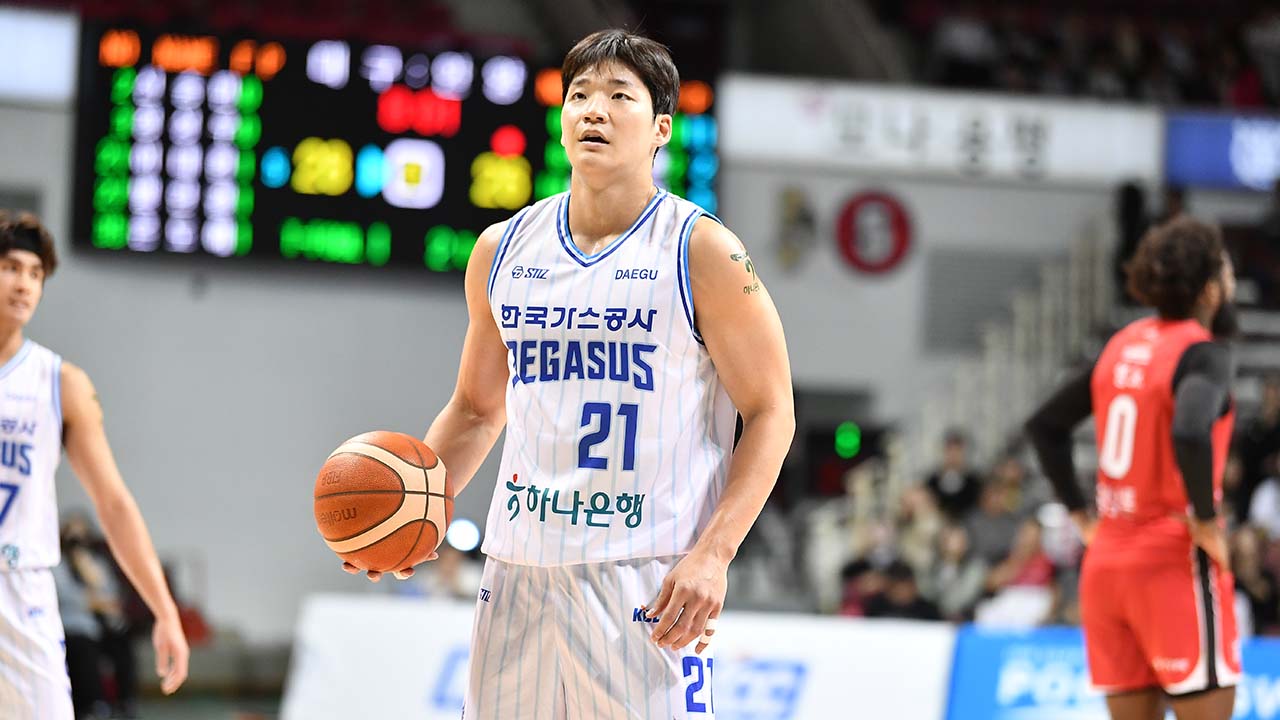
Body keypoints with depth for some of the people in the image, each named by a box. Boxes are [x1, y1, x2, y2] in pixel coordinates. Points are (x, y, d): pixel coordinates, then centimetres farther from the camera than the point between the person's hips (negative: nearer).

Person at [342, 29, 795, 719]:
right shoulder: (502, 250, 11)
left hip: (648, 580, -5)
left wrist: (713, 553, -14)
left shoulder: (702, 252, -3)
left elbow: (770, 413, -3)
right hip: (520, 567, 5)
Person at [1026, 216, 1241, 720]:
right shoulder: (1202, 352, -12)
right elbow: (1190, 434, -32)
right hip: (1175, 563, -7)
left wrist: (1080, 514, 17)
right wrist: (1207, 518, -19)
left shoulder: (1123, 345, 11)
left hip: (1107, 559, 7)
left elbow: (1046, 426, 17)